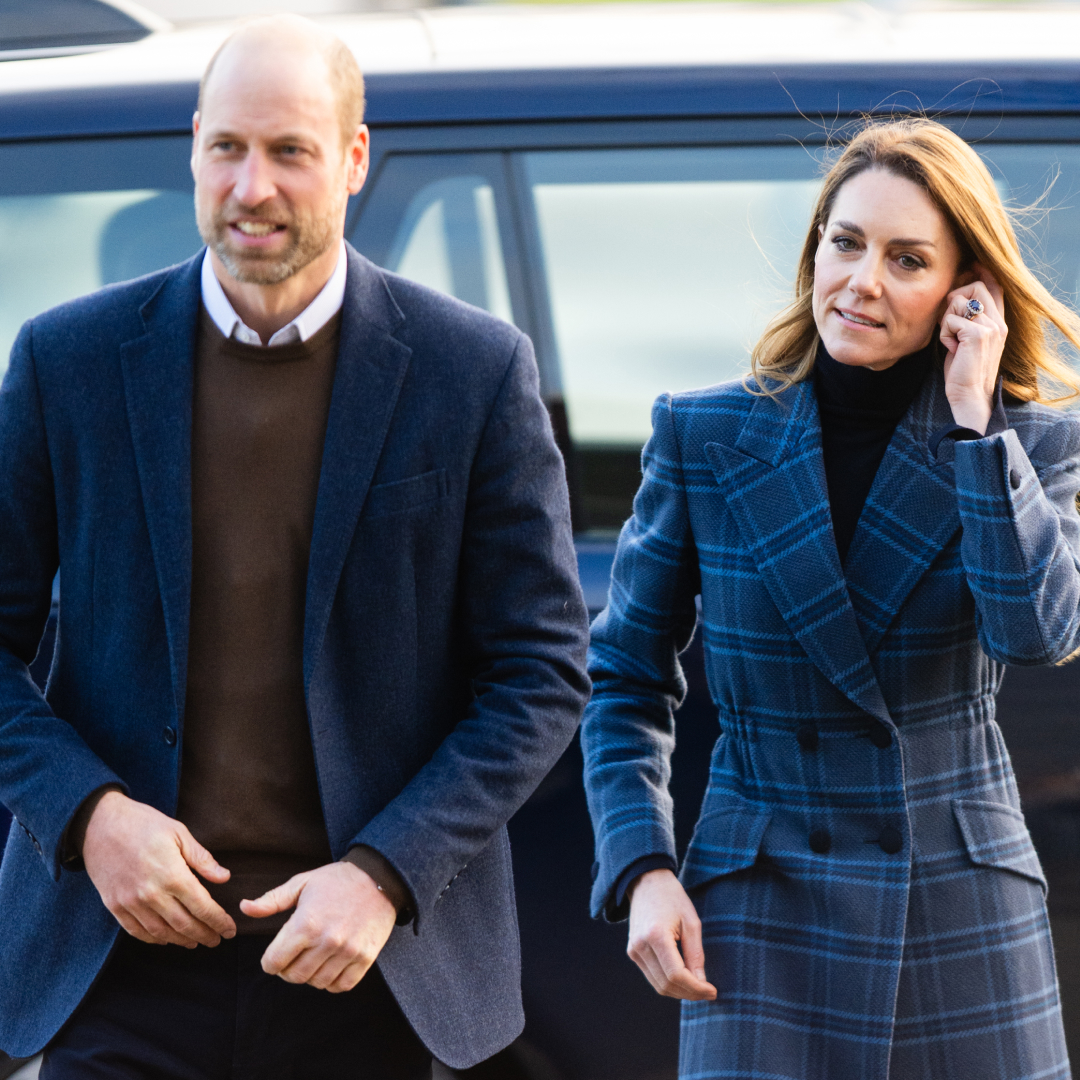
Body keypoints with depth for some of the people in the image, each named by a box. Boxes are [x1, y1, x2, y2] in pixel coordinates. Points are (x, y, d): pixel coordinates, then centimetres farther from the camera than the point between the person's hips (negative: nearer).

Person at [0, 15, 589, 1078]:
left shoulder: (475, 371, -2)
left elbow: (541, 672, 0)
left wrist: (386, 876, -11)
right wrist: (88, 815, -10)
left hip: (366, 971, 0)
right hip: (124, 954, 0)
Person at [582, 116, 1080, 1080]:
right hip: (764, 901, -1)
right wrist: (643, 870, -7)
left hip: (964, 906, 1)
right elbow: (627, 679, 5)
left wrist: (975, 421, -15)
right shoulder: (705, 438, -1)